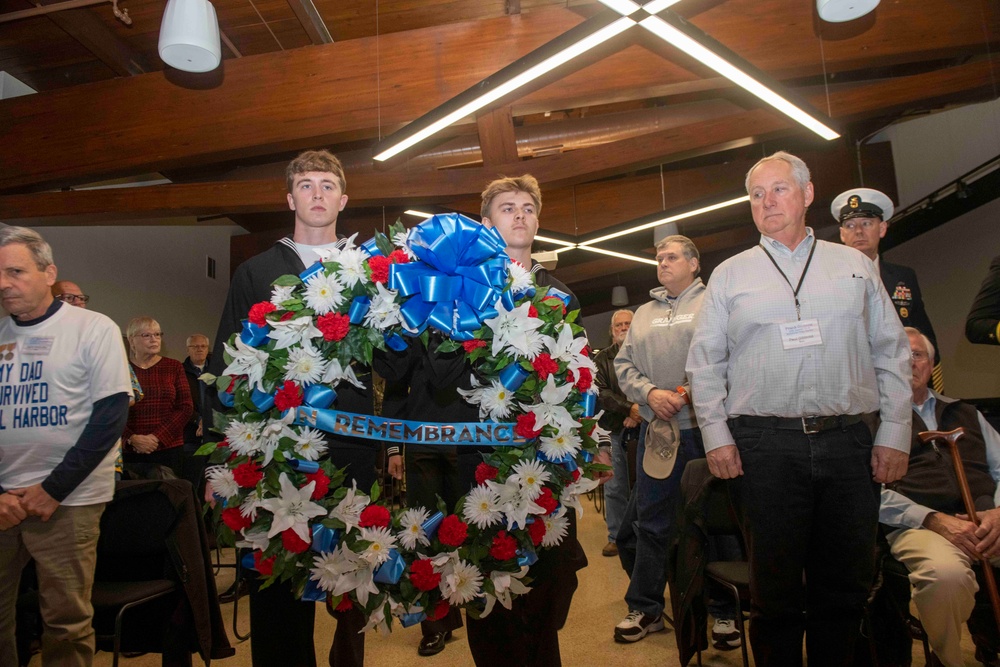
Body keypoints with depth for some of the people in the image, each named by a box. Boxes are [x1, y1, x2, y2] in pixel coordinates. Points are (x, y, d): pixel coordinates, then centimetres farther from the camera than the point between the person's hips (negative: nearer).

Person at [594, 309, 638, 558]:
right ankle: (616, 536, 16)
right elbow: (600, 392, -2)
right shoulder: (602, 358, 10)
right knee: (615, 487, 5)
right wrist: (629, 408, -15)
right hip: (617, 428, 1)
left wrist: (640, 413, -14)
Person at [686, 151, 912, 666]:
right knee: (775, 585, 5)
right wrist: (716, 434, -2)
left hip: (849, 441, 2)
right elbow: (705, 362, 6)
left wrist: (895, 432, 4)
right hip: (764, 444, -1)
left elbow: (892, 354, 12)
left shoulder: (854, 266, 14)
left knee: (846, 585, 10)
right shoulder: (730, 275, 9)